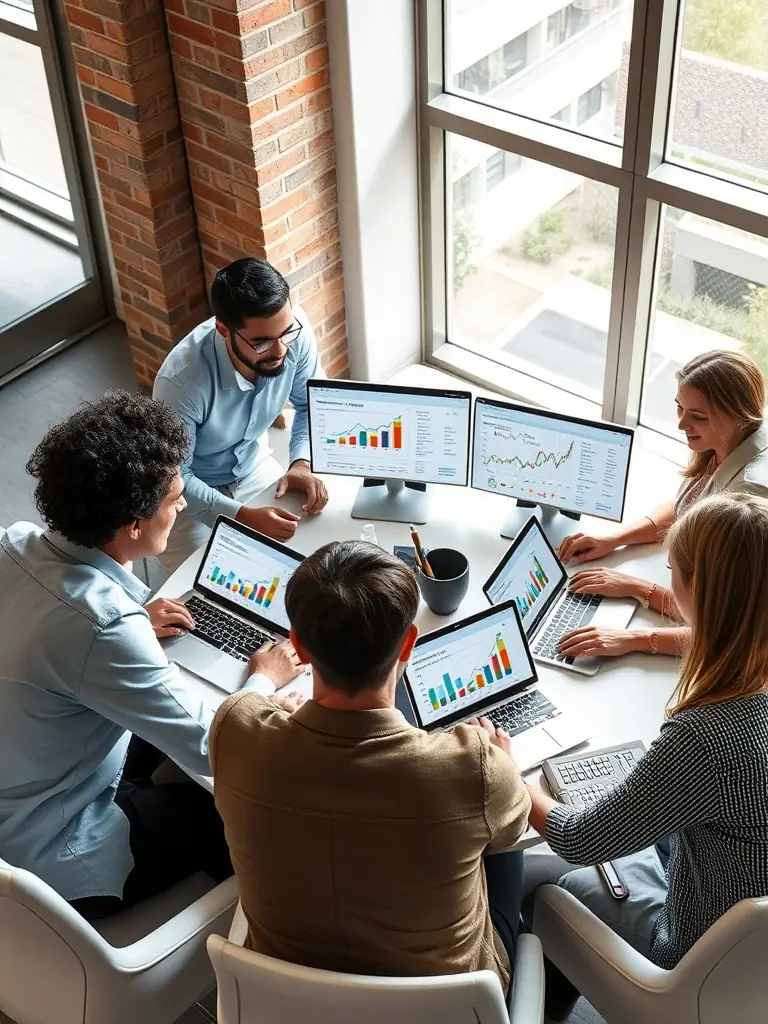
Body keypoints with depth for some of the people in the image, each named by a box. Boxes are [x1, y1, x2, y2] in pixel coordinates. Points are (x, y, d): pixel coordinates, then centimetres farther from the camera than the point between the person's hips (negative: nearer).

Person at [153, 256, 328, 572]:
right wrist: (243, 516, -37)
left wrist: (301, 463, -22)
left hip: (253, 465, 4)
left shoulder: (293, 327, -24)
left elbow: (310, 404, -6)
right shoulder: (183, 380, -37)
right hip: (189, 489, -4)